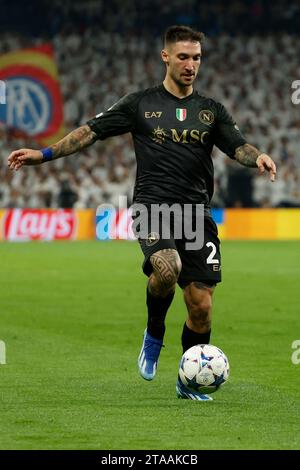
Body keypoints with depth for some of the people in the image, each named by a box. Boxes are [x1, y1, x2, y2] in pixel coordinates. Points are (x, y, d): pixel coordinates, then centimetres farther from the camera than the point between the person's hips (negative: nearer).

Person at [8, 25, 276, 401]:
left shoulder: (211, 110, 14)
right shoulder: (141, 104, 7)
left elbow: (237, 147, 6)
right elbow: (91, 131, 8)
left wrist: (257, 157, -17)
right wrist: (44, 154, 0)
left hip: (197, 213, 3)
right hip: (153, 205, -3)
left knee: (201, 304, -1)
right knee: (167, 268, -33)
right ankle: (154, 334, -3)